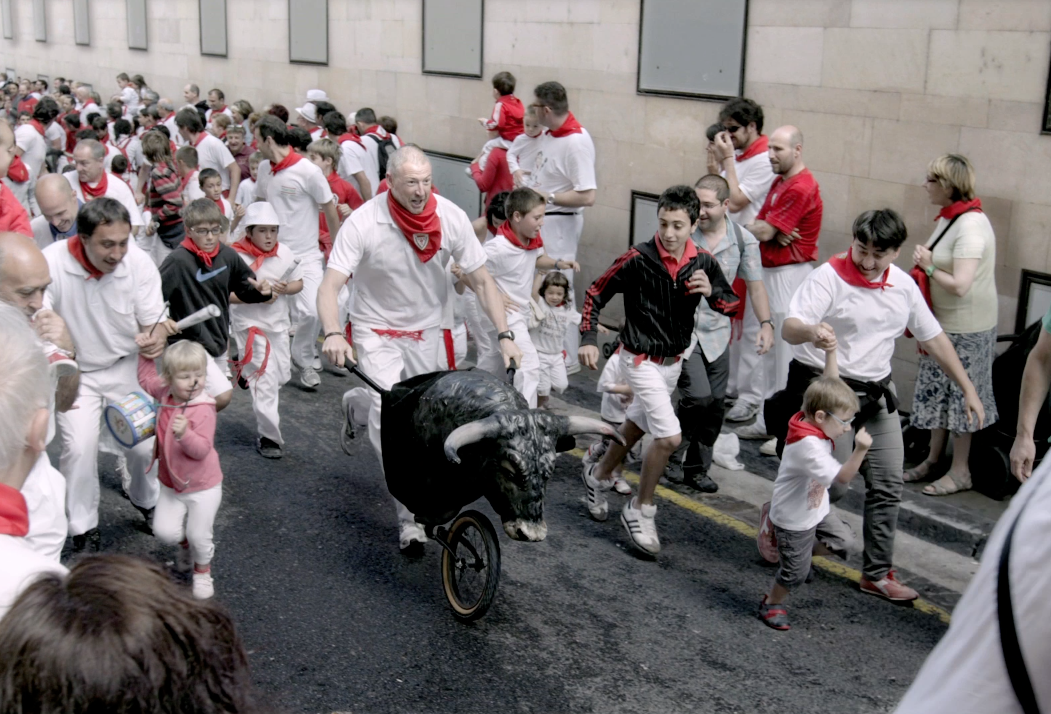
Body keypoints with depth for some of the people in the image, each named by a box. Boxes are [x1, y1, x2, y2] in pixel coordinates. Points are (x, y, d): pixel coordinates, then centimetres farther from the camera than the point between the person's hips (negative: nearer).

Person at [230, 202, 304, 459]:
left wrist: (284, 288, -13)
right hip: (250, 325, -5)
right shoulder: (237, 257, -15)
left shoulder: (285, 254, -2)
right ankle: (268, 437, 2)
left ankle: (247, 372, 46)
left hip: (278, 324, 6)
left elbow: (298, 283, 9)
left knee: (282, 375, 15)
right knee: (266, 382, -7)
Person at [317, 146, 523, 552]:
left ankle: (359, 402, 44)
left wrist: (505, 335, -18)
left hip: (426, 328, 4)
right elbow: (330, 286, -29)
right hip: (377, 329, -3)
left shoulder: (451, 218, -16)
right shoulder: (363, 224, -24)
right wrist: (332, 334, -48)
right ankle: (409, 516, -5)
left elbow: (482, 281, -9)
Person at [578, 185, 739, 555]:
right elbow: (596, 293, -9)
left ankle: (599, 475, 49)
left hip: (674, 360, 6)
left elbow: (733, 305, 3)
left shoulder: (703, 263, -7)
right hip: (643, 360, -6)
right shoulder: (638, 259, -20)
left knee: (636, 426, 23)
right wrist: (589, 338, -16)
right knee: (669, 436, -16)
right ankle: (640, 510, 4)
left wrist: (711, 292, -19)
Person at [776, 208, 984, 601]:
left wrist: (968, 389, 14)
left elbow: (933, 337, 14)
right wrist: (811, 331, -53)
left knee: (887, 486, 5)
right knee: (833, 486, -8)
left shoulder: (904, 285, 5)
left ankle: (878, 573, 18)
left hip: (876, 393, 6)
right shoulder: (828, 277, -15)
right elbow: (789, 328, -28)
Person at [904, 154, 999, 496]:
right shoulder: (949, 218, 7)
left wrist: (928, 266, -17)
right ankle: (934, 458, 30)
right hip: (943, 321, 9)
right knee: (937, 391, 16)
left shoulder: (970, 226, -23)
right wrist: (926, 261, 2)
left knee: (959, 394, 2)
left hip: (966, 327, -9)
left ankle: (960, 472, 15)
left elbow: (960, 285, -28)